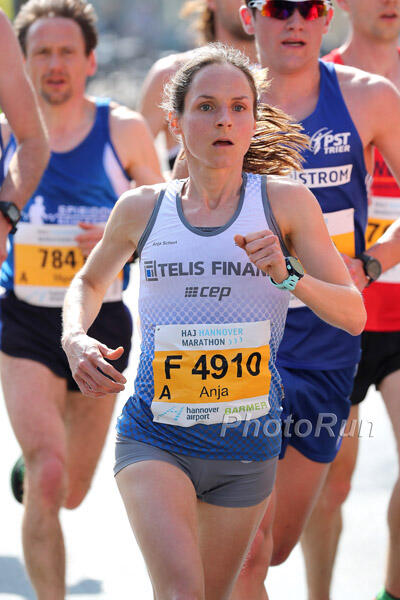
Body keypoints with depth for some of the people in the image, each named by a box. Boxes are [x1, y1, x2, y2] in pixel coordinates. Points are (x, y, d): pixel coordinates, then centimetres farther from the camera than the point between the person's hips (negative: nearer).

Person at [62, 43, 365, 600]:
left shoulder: (286, 202, -2)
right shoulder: (142, 208, 2)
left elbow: (353, 314, -5)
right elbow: (90, 282, 21)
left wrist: (288, 277, -23)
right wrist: (74, 338, 0)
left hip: (246, 443, 1)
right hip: (153, 437, -1)